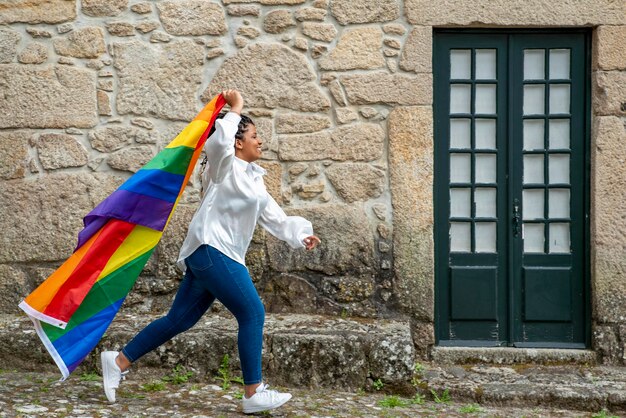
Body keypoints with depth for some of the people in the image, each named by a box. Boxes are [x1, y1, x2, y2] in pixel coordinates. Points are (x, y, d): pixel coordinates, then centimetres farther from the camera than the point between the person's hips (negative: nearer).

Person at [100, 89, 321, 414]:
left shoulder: (253, 180, 22)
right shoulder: (225, 167, -5)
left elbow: (274, 217, 20)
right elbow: (218, 142, -28)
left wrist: (301, 235, 6)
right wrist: (235, 110, -14)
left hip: (223, 255, 10)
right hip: (211, 249, -10)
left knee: (179, 319, 10)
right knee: (253, 313, -11)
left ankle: (118, 362, 16)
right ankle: (254, 393, -6)